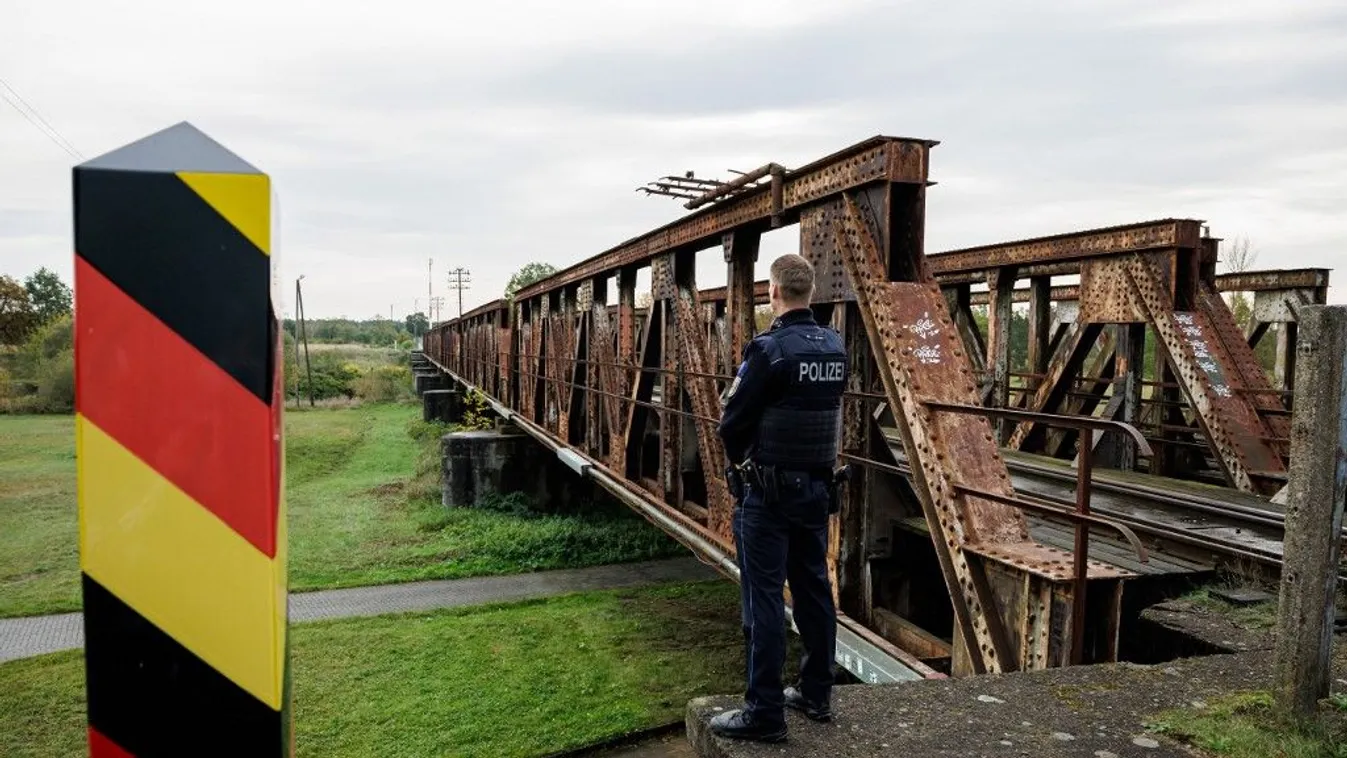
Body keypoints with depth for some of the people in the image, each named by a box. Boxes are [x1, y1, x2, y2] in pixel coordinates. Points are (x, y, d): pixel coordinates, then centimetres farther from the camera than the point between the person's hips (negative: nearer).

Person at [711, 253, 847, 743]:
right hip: (817, 487, 7)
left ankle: (764, 713, 7)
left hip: (768, 492, -7)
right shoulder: (836, 347, 4)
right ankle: (816, 694, 28)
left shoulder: (770, 349, -17)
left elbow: (733, 422, -13)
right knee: (814, 591, 15)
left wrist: (740, 460, 7)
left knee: (764, 599, 0)